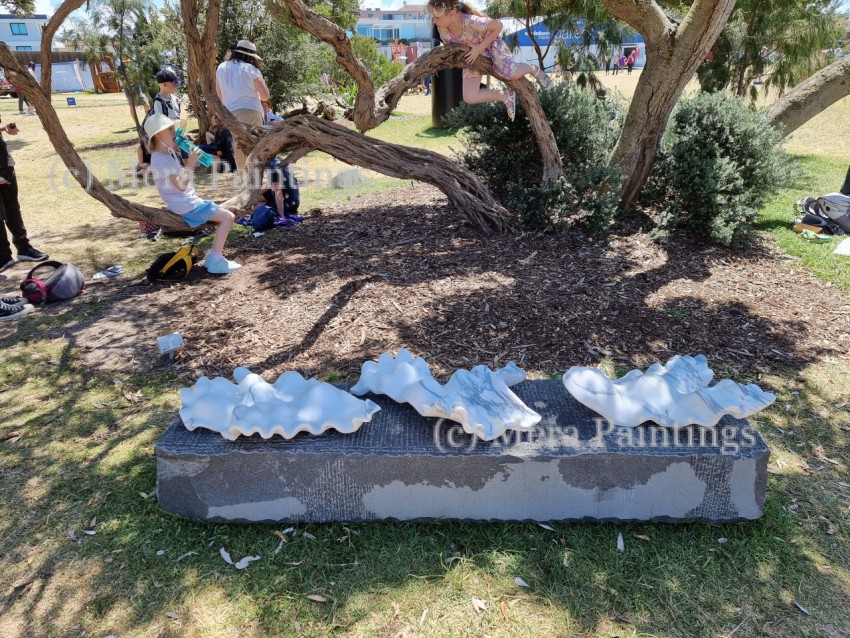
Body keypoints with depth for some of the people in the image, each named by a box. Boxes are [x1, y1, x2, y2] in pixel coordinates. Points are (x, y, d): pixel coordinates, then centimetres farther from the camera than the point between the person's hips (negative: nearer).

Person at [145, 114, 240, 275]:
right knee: (227, 217, -12)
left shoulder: (168, 154, 14)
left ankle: (213, 257, 11)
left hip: (189, 201, 10)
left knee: (226, 216, 15)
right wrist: (191, 163, -20)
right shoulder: (160, 159, -17)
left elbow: (184, 177, 22)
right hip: (185, 205, -10)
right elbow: (181, 185, -24)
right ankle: (215, 261, -12)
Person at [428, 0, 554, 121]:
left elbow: (498, 26, -25)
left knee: (512, 74, -29)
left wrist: (479, 48, -27)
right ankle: (506, 96, 11)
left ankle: (533, 69, 8)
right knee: (469, 98, -8)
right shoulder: (443, 30, -21)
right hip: (473, 55, 5)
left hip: (491, 45, -5)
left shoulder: (471, 21, -38)